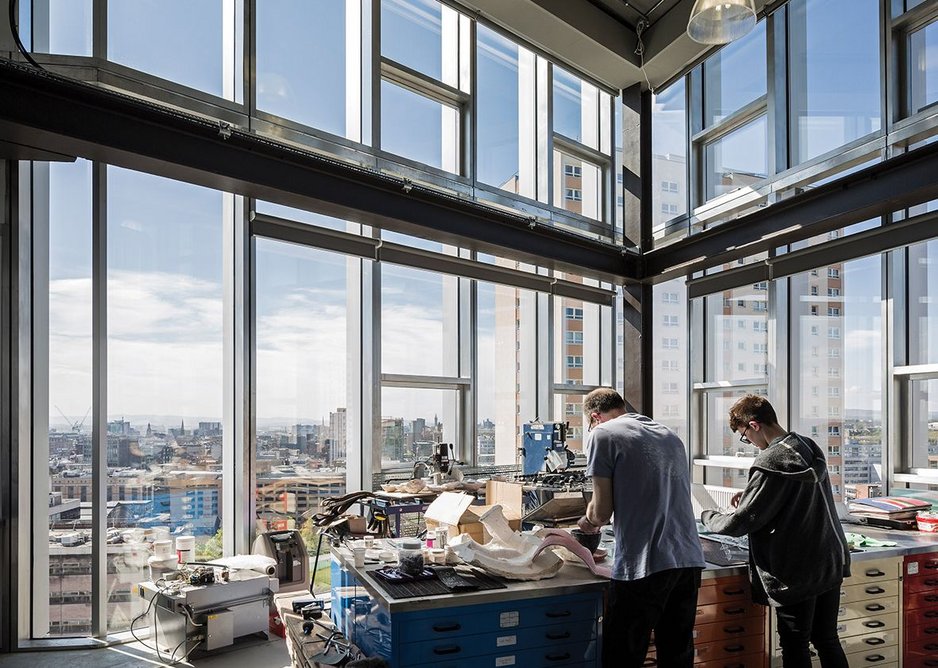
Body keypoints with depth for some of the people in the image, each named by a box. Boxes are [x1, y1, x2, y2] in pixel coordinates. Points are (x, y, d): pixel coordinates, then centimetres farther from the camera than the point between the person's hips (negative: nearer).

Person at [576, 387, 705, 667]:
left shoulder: (603, 434, -2)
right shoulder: (671, 436, 18)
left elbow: (602, 510, -4)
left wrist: (589, 521, 19)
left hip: (643, 565, -7)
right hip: (689, 559, 7)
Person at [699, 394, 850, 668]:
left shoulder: (771, 463, -21)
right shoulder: (810, 447, 4)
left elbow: (740, 523, -18)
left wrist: (706, 516, 0)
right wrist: (751, 495, 12)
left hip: (797, 572, -8)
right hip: (832, 562, 8)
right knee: (827, 640, 18)